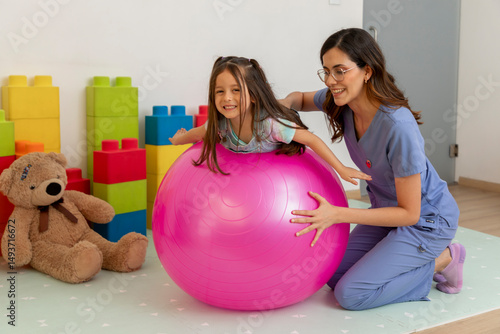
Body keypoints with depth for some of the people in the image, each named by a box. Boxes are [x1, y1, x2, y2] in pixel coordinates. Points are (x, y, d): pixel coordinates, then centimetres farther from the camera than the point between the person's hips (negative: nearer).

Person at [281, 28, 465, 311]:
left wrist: (337, 215, -32)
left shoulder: (398, 126, -34)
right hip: (387, 208, 7)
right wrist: (284, 104, -14)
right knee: (335, 277, 7)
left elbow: (409, 213, -27)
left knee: (351, 294, -13)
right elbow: (301, 98, 11)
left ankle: (443, 260, 2)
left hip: (426, 219, -7)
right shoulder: (341, 102, -13)